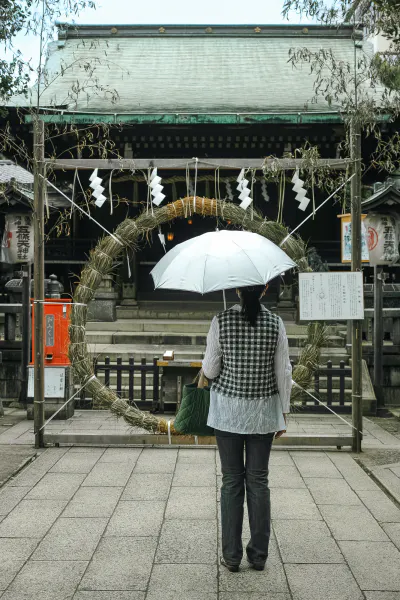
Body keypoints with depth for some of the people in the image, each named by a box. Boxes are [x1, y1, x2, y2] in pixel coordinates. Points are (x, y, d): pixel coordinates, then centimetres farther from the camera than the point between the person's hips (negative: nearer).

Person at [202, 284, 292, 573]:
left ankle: (232, 555, 15)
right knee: (259, 480, 10)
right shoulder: (275, 322, -6)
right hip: (263, 410, 1)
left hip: (228, 409, -1)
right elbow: (284, 372, -3)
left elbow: (210, 369, -6)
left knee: (231, 481, 8)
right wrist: (284, 411, 6)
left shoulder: (221, 320, -9)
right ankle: (259, 554, 18)